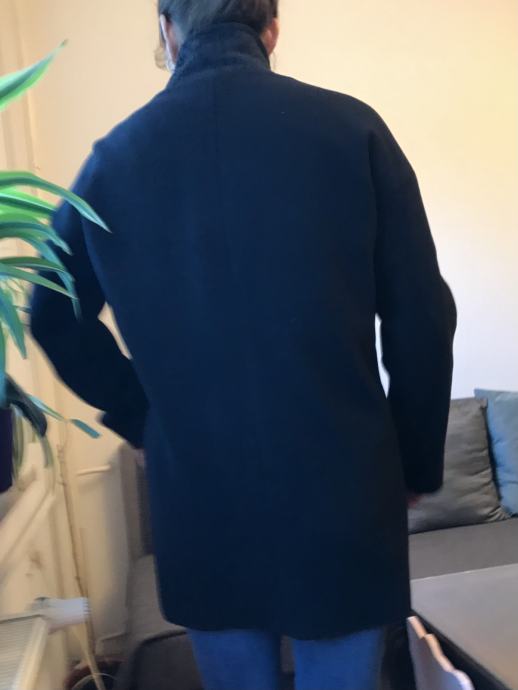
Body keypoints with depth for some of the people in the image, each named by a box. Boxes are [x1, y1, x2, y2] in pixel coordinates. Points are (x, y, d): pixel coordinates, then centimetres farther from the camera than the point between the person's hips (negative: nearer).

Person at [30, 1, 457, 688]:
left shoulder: (116, 152, 0)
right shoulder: (350, 127, -6)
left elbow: (54, 315, 9)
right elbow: (421, 318, -6)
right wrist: (417, 464, 7)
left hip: (200, 496, 3)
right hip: (341, 485, -2)